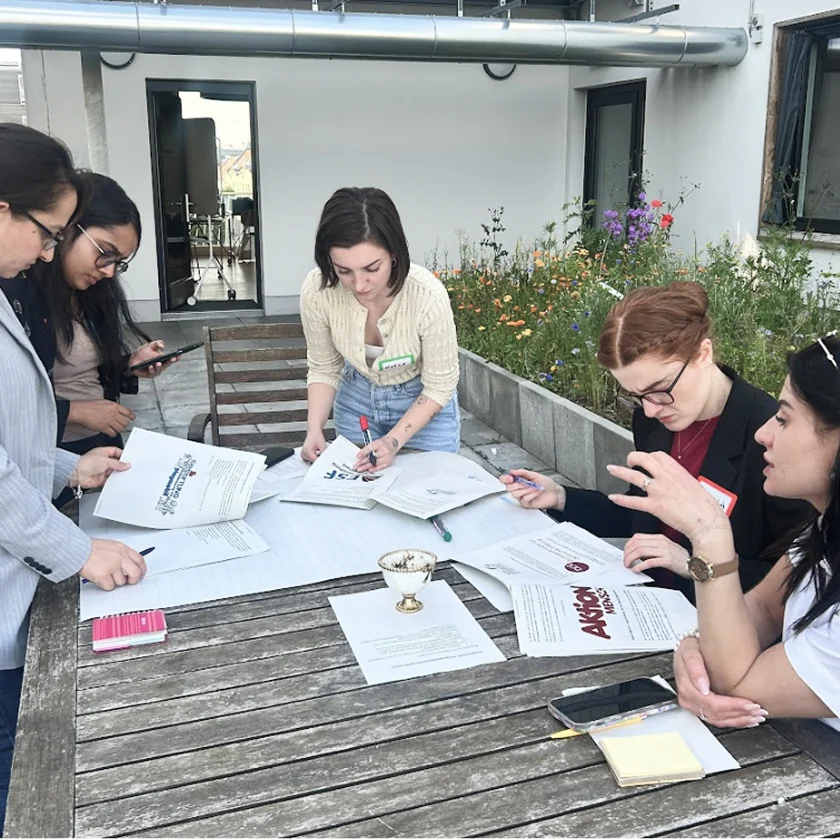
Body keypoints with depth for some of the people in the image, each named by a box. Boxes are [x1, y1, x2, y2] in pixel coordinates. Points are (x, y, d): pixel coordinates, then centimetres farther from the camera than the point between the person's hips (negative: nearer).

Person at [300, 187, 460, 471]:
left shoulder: (428, 296, -34)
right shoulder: (316, 291, -27)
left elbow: (440, 386, -20)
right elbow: (323, 368, -8)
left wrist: (393, 441, -29)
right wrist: (314, 428, -22)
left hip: (426, 404, -2)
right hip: (356, 399, 3)